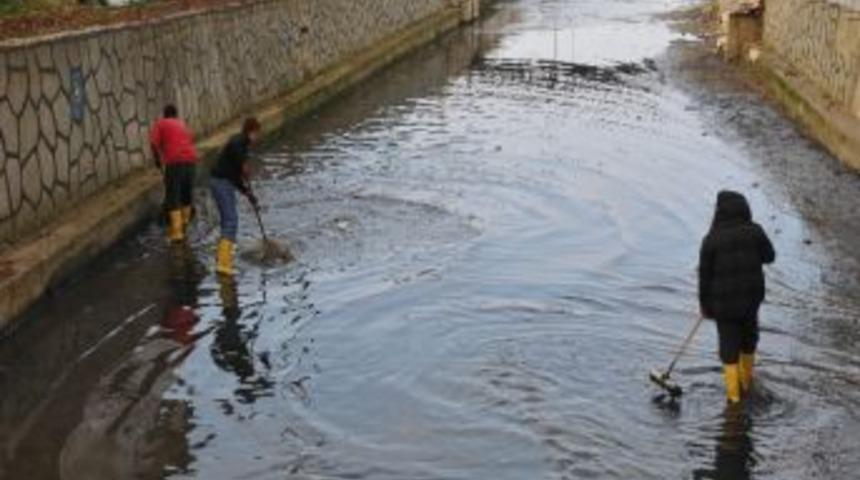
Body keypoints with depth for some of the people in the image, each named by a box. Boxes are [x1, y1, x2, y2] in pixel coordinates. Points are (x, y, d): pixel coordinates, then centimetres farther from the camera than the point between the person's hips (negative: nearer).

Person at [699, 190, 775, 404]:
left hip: (724, 301, -2)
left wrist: (705, 305, 3)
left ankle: (733, 394, 14)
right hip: (752, 297, 2)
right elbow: (769, 256, 6)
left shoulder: (712, 239, -15)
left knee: (729, 346, 10)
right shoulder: (754, 232, -10)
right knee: (748, 338, 25)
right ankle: (746, 380, 40)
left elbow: (704, 275, -8)